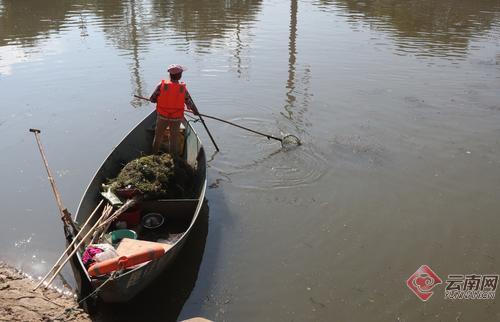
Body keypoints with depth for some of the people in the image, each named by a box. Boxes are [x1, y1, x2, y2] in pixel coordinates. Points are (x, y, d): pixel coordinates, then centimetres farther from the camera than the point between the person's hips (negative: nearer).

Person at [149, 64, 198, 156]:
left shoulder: (162, 85, -14)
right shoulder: (183, 89, -13)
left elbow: (152, 99, -9)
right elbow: (190, 104, -5)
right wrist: (195, 112, 15)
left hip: (162, 117, 1)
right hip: (176, 118, -1)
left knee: (158, 135, 20)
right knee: (174, 138, 14)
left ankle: (155, 153, 35)